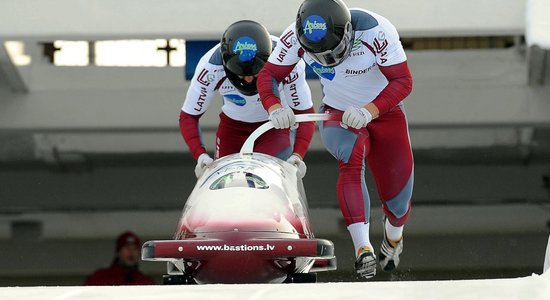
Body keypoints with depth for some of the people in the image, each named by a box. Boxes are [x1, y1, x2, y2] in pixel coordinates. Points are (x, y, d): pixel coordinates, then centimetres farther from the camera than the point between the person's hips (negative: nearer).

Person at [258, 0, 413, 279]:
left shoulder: (376, 31, -31)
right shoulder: (296, 36, -22)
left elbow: (402, 81, -29)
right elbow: (268, 75, -13)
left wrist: (369, 110, -44)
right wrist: (274, 107, -34)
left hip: (384, 113, 0)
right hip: (337, 116, 0)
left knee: (397, 200, 4)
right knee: (352, 155, -35)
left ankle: (393, 236, 44)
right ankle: (362, 249, -40)